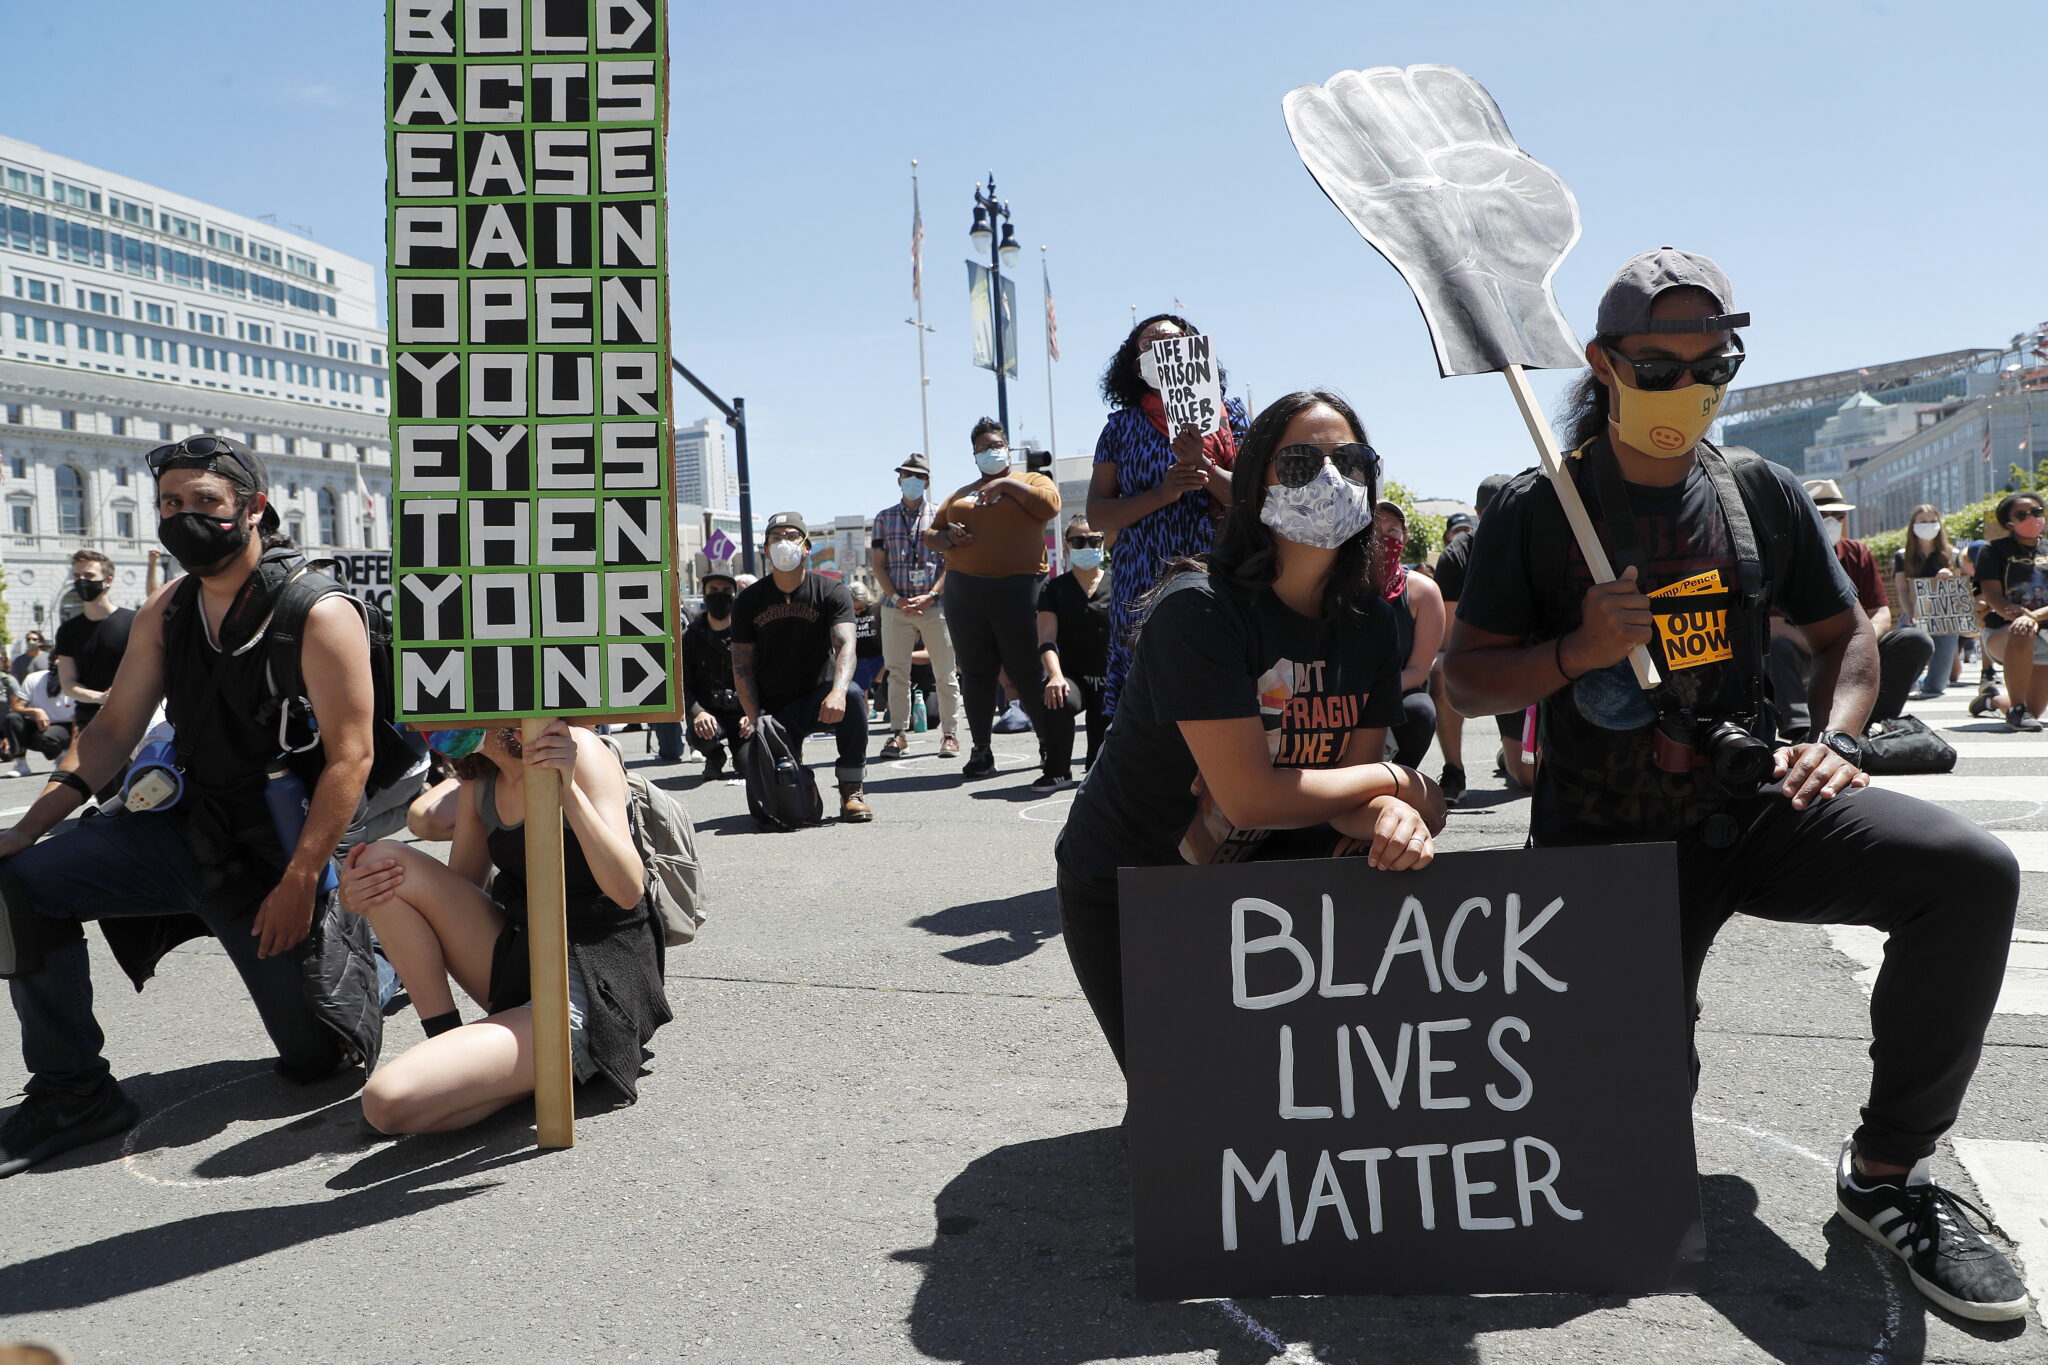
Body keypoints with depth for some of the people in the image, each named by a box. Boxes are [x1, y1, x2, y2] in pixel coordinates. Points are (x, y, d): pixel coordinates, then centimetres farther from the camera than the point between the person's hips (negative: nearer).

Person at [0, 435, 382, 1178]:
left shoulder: (319, 613, -17)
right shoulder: (166, 613, 4)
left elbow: (350, 756, -20)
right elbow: (112, 732, 7)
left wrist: (298, 883, -24)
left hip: (279, 855, -5)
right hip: (188, 831, 5)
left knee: (319, 1055, 2)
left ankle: (355, 944, 35)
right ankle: (73, 1093, -2)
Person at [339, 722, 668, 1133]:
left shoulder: (578, 749, -13)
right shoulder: (479, 782, 8)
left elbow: (628, 891, -23)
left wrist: (568, 789, -35)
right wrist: (361, 899, -3)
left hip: (592, 992, -8)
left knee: (389, 1101, -23)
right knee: (383, 865, -5)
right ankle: (446, 1041, 0)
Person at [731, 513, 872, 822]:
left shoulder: (830, 593, -4)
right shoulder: (748, 601, 3)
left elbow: (845, 645, -19)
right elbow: (742, 666, 3)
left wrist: (838, 692, -40)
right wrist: (752, 717, -13)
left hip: (817, 698, -1)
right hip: (772, 708, 1)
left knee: (852, 695, -36)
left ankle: (853, 790, -19)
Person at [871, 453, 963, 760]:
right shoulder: (884, 518, 13)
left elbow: (952, 561, 2)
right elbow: (877, 563, 8)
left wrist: (931, 596, -11)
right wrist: (897, 598, -5)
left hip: (935, 605, -1)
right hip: (895, 606, 2)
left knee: (945, 672, -1)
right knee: (897, 673, 2)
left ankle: (950, 734, 5)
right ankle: (899, 733, 9)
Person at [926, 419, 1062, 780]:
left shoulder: (1030, 481, 11)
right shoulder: (960, 495, 22)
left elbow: (1050, 505, -10)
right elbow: (931, 534, 22)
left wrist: (1008, 484, -7)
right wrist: (948, 539, 0)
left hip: (1017, 588, -4)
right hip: (964, 590, 4)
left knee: (1029, 670, -5)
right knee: (976, 672, 3)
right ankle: (981, 751, 10)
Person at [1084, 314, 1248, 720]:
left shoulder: (1226, 414, 11)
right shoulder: (1123, 425, 13)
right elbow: (1097, 514, 6)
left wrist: (1202, 465, -16)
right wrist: (1162, 494, -9)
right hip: (1144, 588, 1)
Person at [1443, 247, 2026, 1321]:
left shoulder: (1761, 495, 7)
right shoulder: (1537, 512, -3)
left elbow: (1843, 633, 16)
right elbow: (1464, 678, -2)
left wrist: (1835, 737, -3)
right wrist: (1577, 652, -20)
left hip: (1752, 805, 3)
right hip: (1608, 840, -3)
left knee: (1971, 872, -24)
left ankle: (1888, 1174, -8)